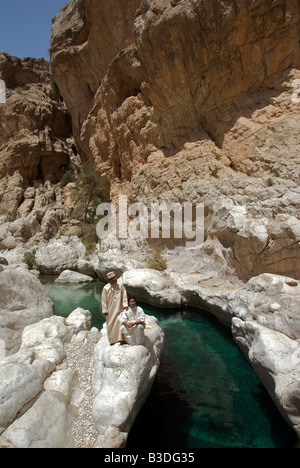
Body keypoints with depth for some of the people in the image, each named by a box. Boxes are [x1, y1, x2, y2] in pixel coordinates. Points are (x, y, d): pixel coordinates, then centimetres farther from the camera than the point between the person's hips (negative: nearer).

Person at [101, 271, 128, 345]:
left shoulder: (120, 285, -5)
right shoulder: (106, 288, -8)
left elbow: (124, 295, -4)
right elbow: (104, 300, -3)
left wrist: (125, 304, -13)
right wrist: (105, 310, -4)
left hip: (119, 308, 0)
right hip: (111, 309, 0)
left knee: (120, 321, -9)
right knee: (111, 323, 9)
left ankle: (120, 338, 4)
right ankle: (112, 339, 25)